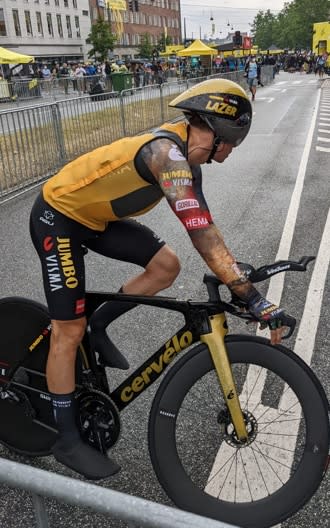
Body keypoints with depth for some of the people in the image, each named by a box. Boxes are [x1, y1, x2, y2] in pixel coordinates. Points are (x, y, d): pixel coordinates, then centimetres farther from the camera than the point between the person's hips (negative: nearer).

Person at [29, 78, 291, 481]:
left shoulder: (185, 156, 2)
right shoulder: (168, 152, -28)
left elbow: (204, 226, 6)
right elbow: (201, 233, -37)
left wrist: (237, 274, 3)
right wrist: (252, 297, -36)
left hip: (95, 217, 9)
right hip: (58, 214, -8)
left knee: (166, 266, -3)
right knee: (69, 330, -5)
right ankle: (66, 440, 10)